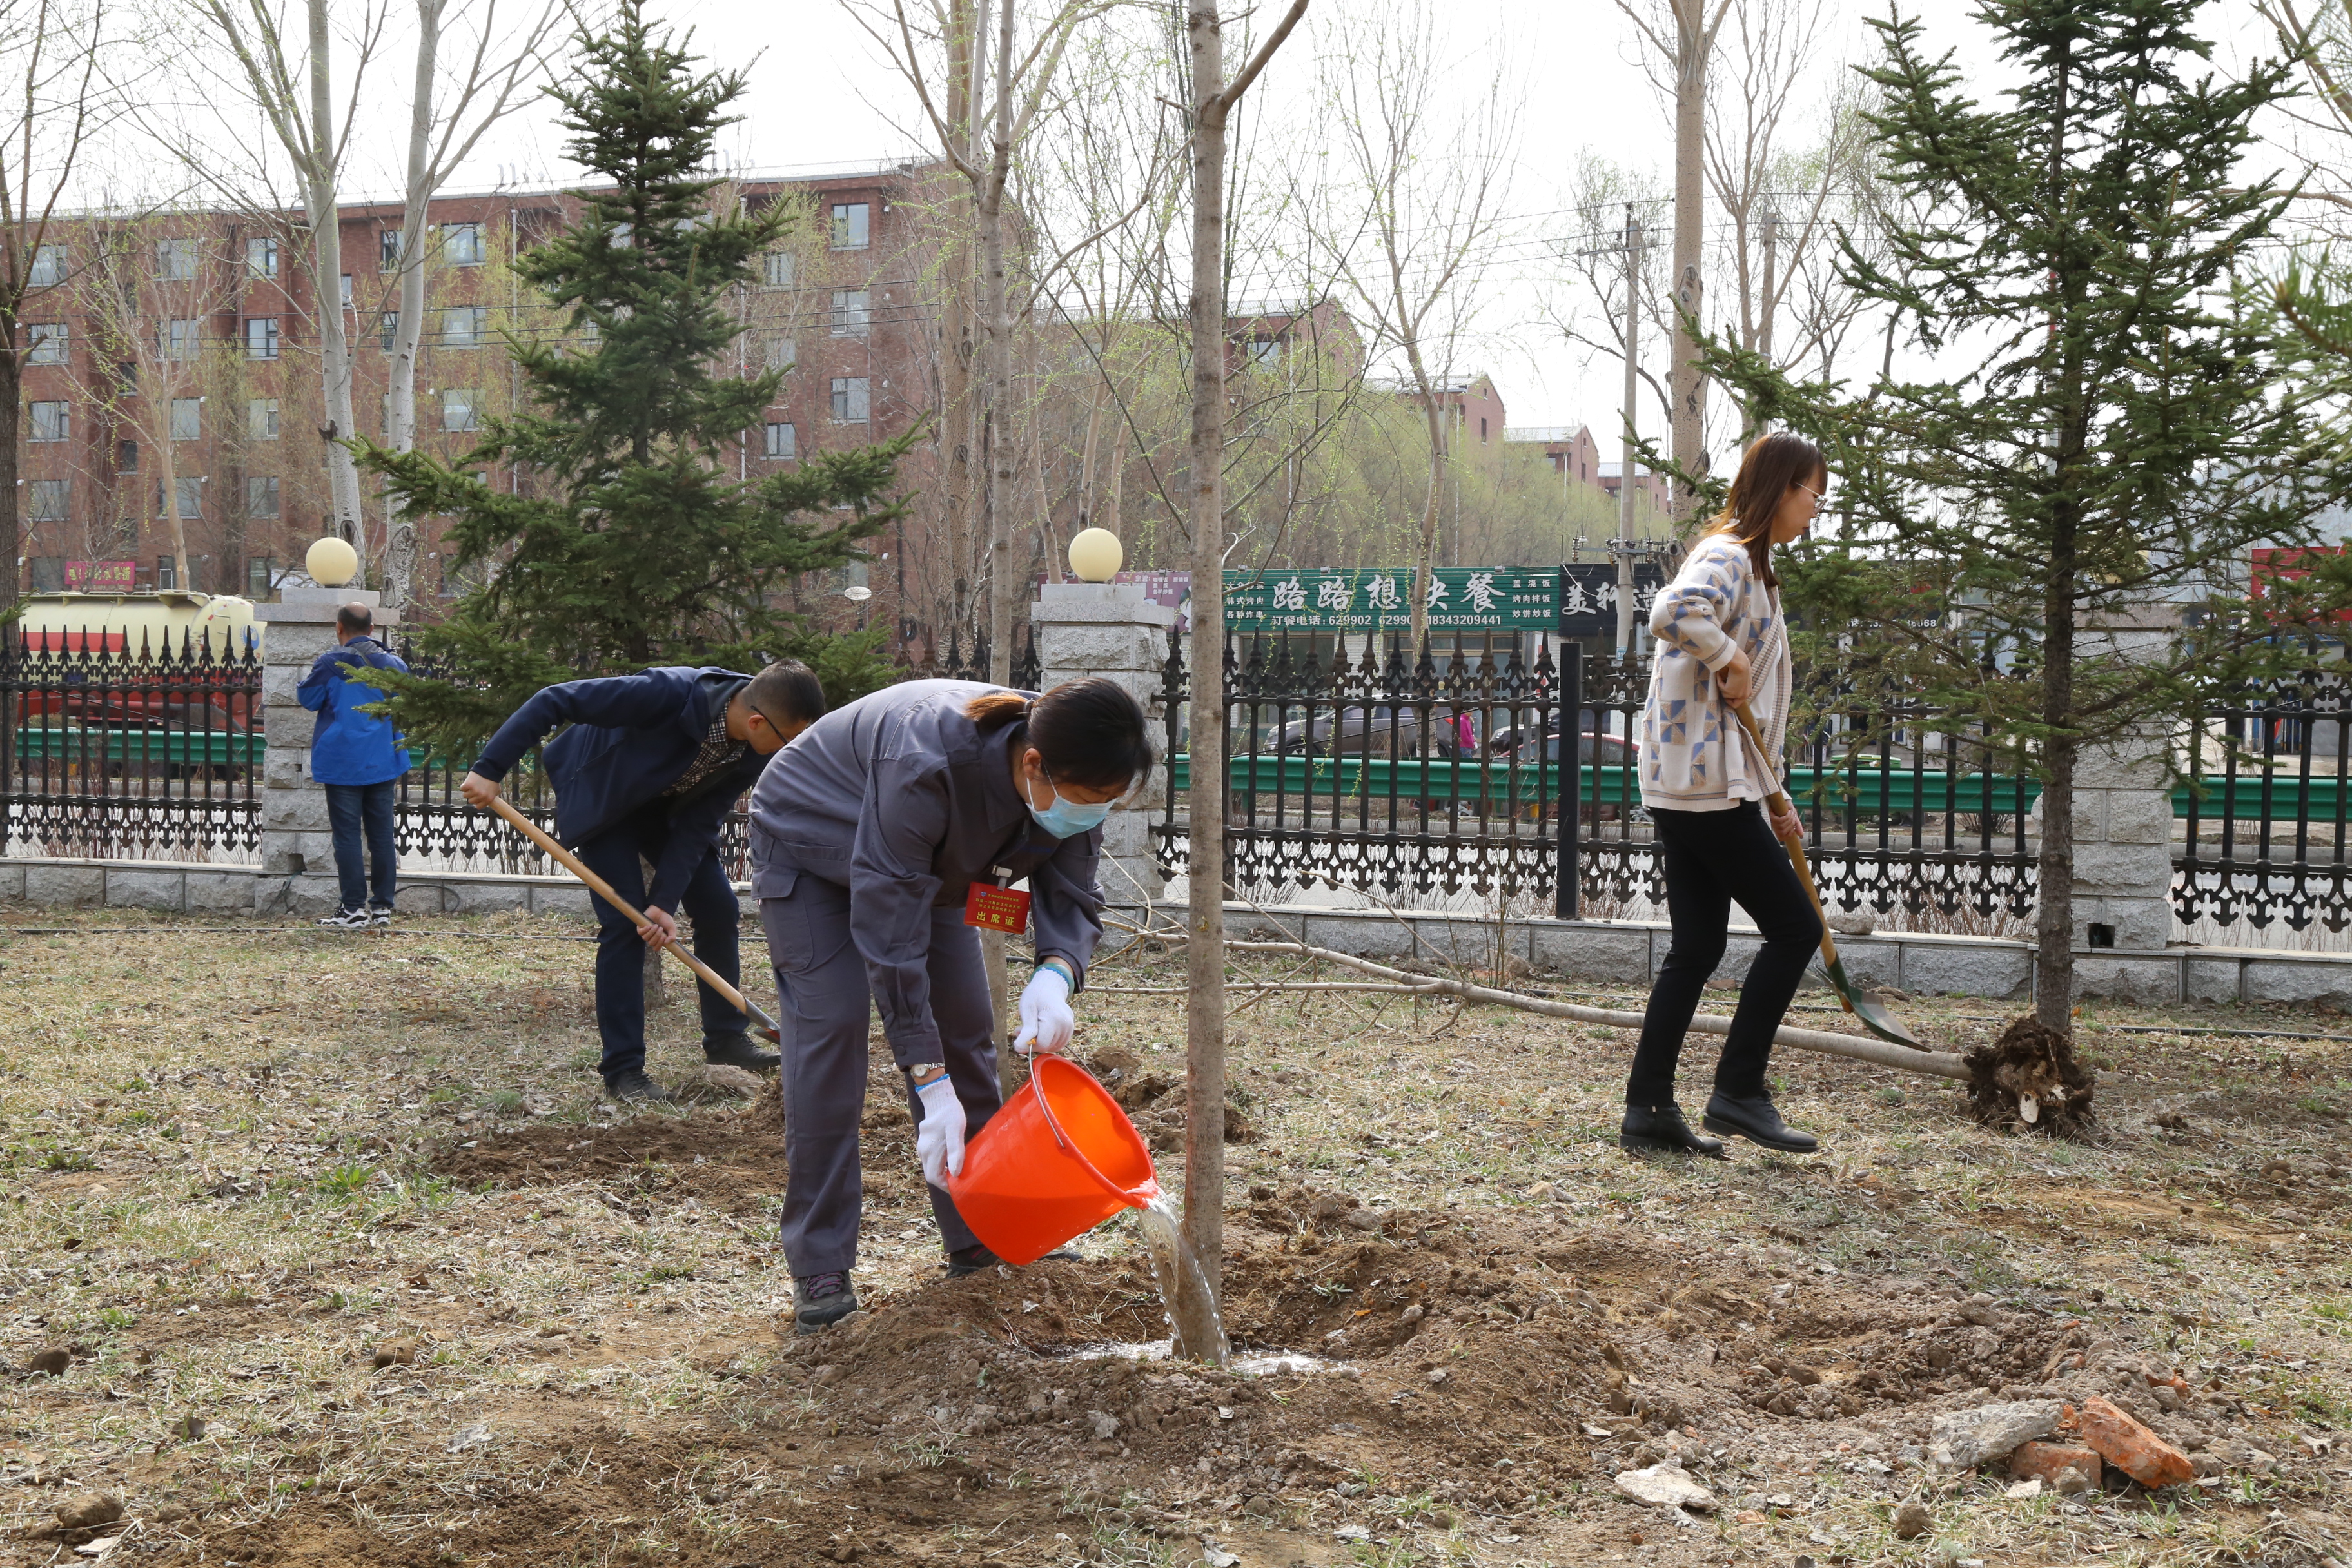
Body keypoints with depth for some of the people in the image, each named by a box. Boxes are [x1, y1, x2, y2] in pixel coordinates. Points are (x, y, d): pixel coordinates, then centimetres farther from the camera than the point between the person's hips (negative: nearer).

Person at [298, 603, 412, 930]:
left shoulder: (330, 664, -11)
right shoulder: (393, 663, 4)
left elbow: (308, 698, -2)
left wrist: (310, 678, 16)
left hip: (343, 764, -4)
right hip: (384, 762, 4)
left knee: (347, 835, -1)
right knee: (381, 833, 8)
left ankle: (354, 908, -2)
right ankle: (382, 906, 10)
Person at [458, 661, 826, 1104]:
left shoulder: (754, 752, -21)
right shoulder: (670, 693, -40)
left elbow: (699, 823, -16)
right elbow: (554, 701, -36)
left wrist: (665, 901, -24)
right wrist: (490, 768, -35)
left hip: (669, 807, 6)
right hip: (601, 798, -6)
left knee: (718, 908, 1)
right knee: (624, 923, -14)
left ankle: (726, 1038, 17)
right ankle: (623, 1069, -6)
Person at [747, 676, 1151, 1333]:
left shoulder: (1074, 781, -25)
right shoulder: (930, 764, -45)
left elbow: (1072, 898, -17)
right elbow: (888, 930, -40)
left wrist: (1056, 976, -42)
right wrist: (930, 1083, -40)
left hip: (927, 863, 6)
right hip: (809, 846, -6)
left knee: (966, 1026, 1)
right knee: (830, 1027, -16)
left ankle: (981, 1239, 12)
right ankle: (819, 1271, -11)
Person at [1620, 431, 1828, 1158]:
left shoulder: (1749, 565, 22)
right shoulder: (1728, 556, -10)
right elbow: (1674, 612, -35)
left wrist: (1772, 795, 23)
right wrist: (1730, 660, -19)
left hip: (1695, 782, 10)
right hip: (1704, 779, -10)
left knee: (1696, 949, 9)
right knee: (1793, 926, -3)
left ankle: (1648, 1110, 11)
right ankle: (1739, 1090, 3)